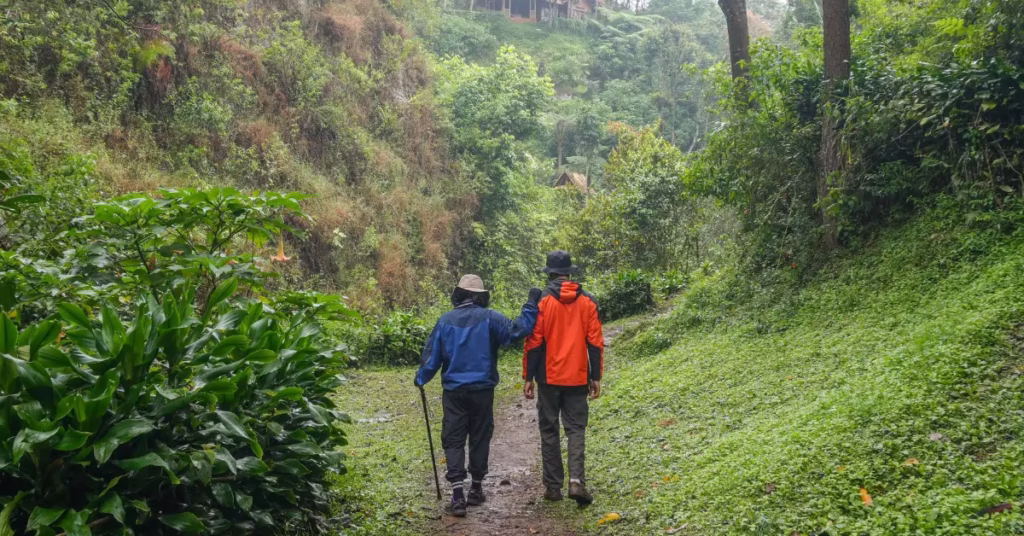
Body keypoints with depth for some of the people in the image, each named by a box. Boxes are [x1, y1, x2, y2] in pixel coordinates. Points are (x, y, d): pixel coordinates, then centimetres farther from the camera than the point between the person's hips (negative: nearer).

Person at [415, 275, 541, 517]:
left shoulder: (445, 320, -1)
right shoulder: (489, 317, -7)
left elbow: (432, 355, 2)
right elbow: (517, 330, -15)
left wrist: (421, 378, 18)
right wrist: (531, 305, -6)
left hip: (454, 391, 0)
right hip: (482, 390, 0)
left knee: (453, 440, 4)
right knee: (480, 438, 13)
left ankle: (458, 493, -7)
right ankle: (476, 489, 24)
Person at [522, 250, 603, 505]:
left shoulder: (542, 301, -6)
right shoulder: (588, 301, 1)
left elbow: (533, 343, -7)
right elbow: (595, 342, 1)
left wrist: (528, 377, 0)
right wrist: (596, 377, 7)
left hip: (549, 377, -1)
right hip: (578, 378, 2)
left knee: (549, 430, 9)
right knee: (576, 429, 8)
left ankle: (553, 486, 12)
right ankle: (576, 480, -9)